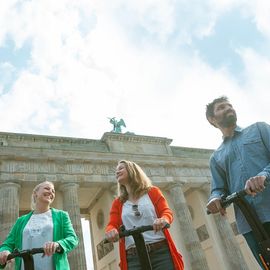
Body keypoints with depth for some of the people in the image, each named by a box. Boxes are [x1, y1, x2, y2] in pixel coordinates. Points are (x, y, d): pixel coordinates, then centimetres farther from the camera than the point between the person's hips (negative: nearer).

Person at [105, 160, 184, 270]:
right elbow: (112, 224, 7)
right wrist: (110, 231, -19)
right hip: (134, 258, 2)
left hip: (161, 252, -1)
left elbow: (166, 211, 2)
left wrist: (164, 220, -24)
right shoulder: (117, 203, 18)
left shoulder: (153, 191, 13)